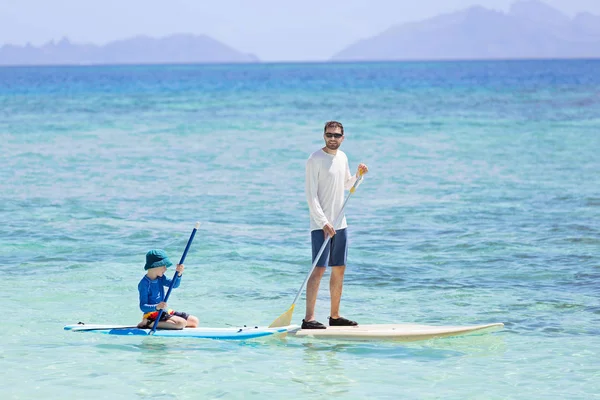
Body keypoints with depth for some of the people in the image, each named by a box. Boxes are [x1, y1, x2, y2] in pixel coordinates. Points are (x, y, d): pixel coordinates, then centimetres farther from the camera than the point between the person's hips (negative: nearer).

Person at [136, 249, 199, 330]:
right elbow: (143, 307, -23)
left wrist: (179, 274, -21)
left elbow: (174, 285, -2)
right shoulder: (144, 284, -18)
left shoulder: (160, 278, 8)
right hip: (152, 314, -9)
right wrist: (157, 307, -40)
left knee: (194, 321, 7)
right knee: (182, 323, -28)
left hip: (164, 312, 9)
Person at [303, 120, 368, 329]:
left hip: (340, 223, 8)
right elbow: (311, 195, -15)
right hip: (321, 225, -8)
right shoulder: (315, 159, -12)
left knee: (339, 269, 11)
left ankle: (335, 316, 20)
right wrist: (324, 223, -21)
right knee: (319, 269, -13)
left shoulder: (342, 157, 11)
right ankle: (309, 318, -14)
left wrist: (358, 175, 6)